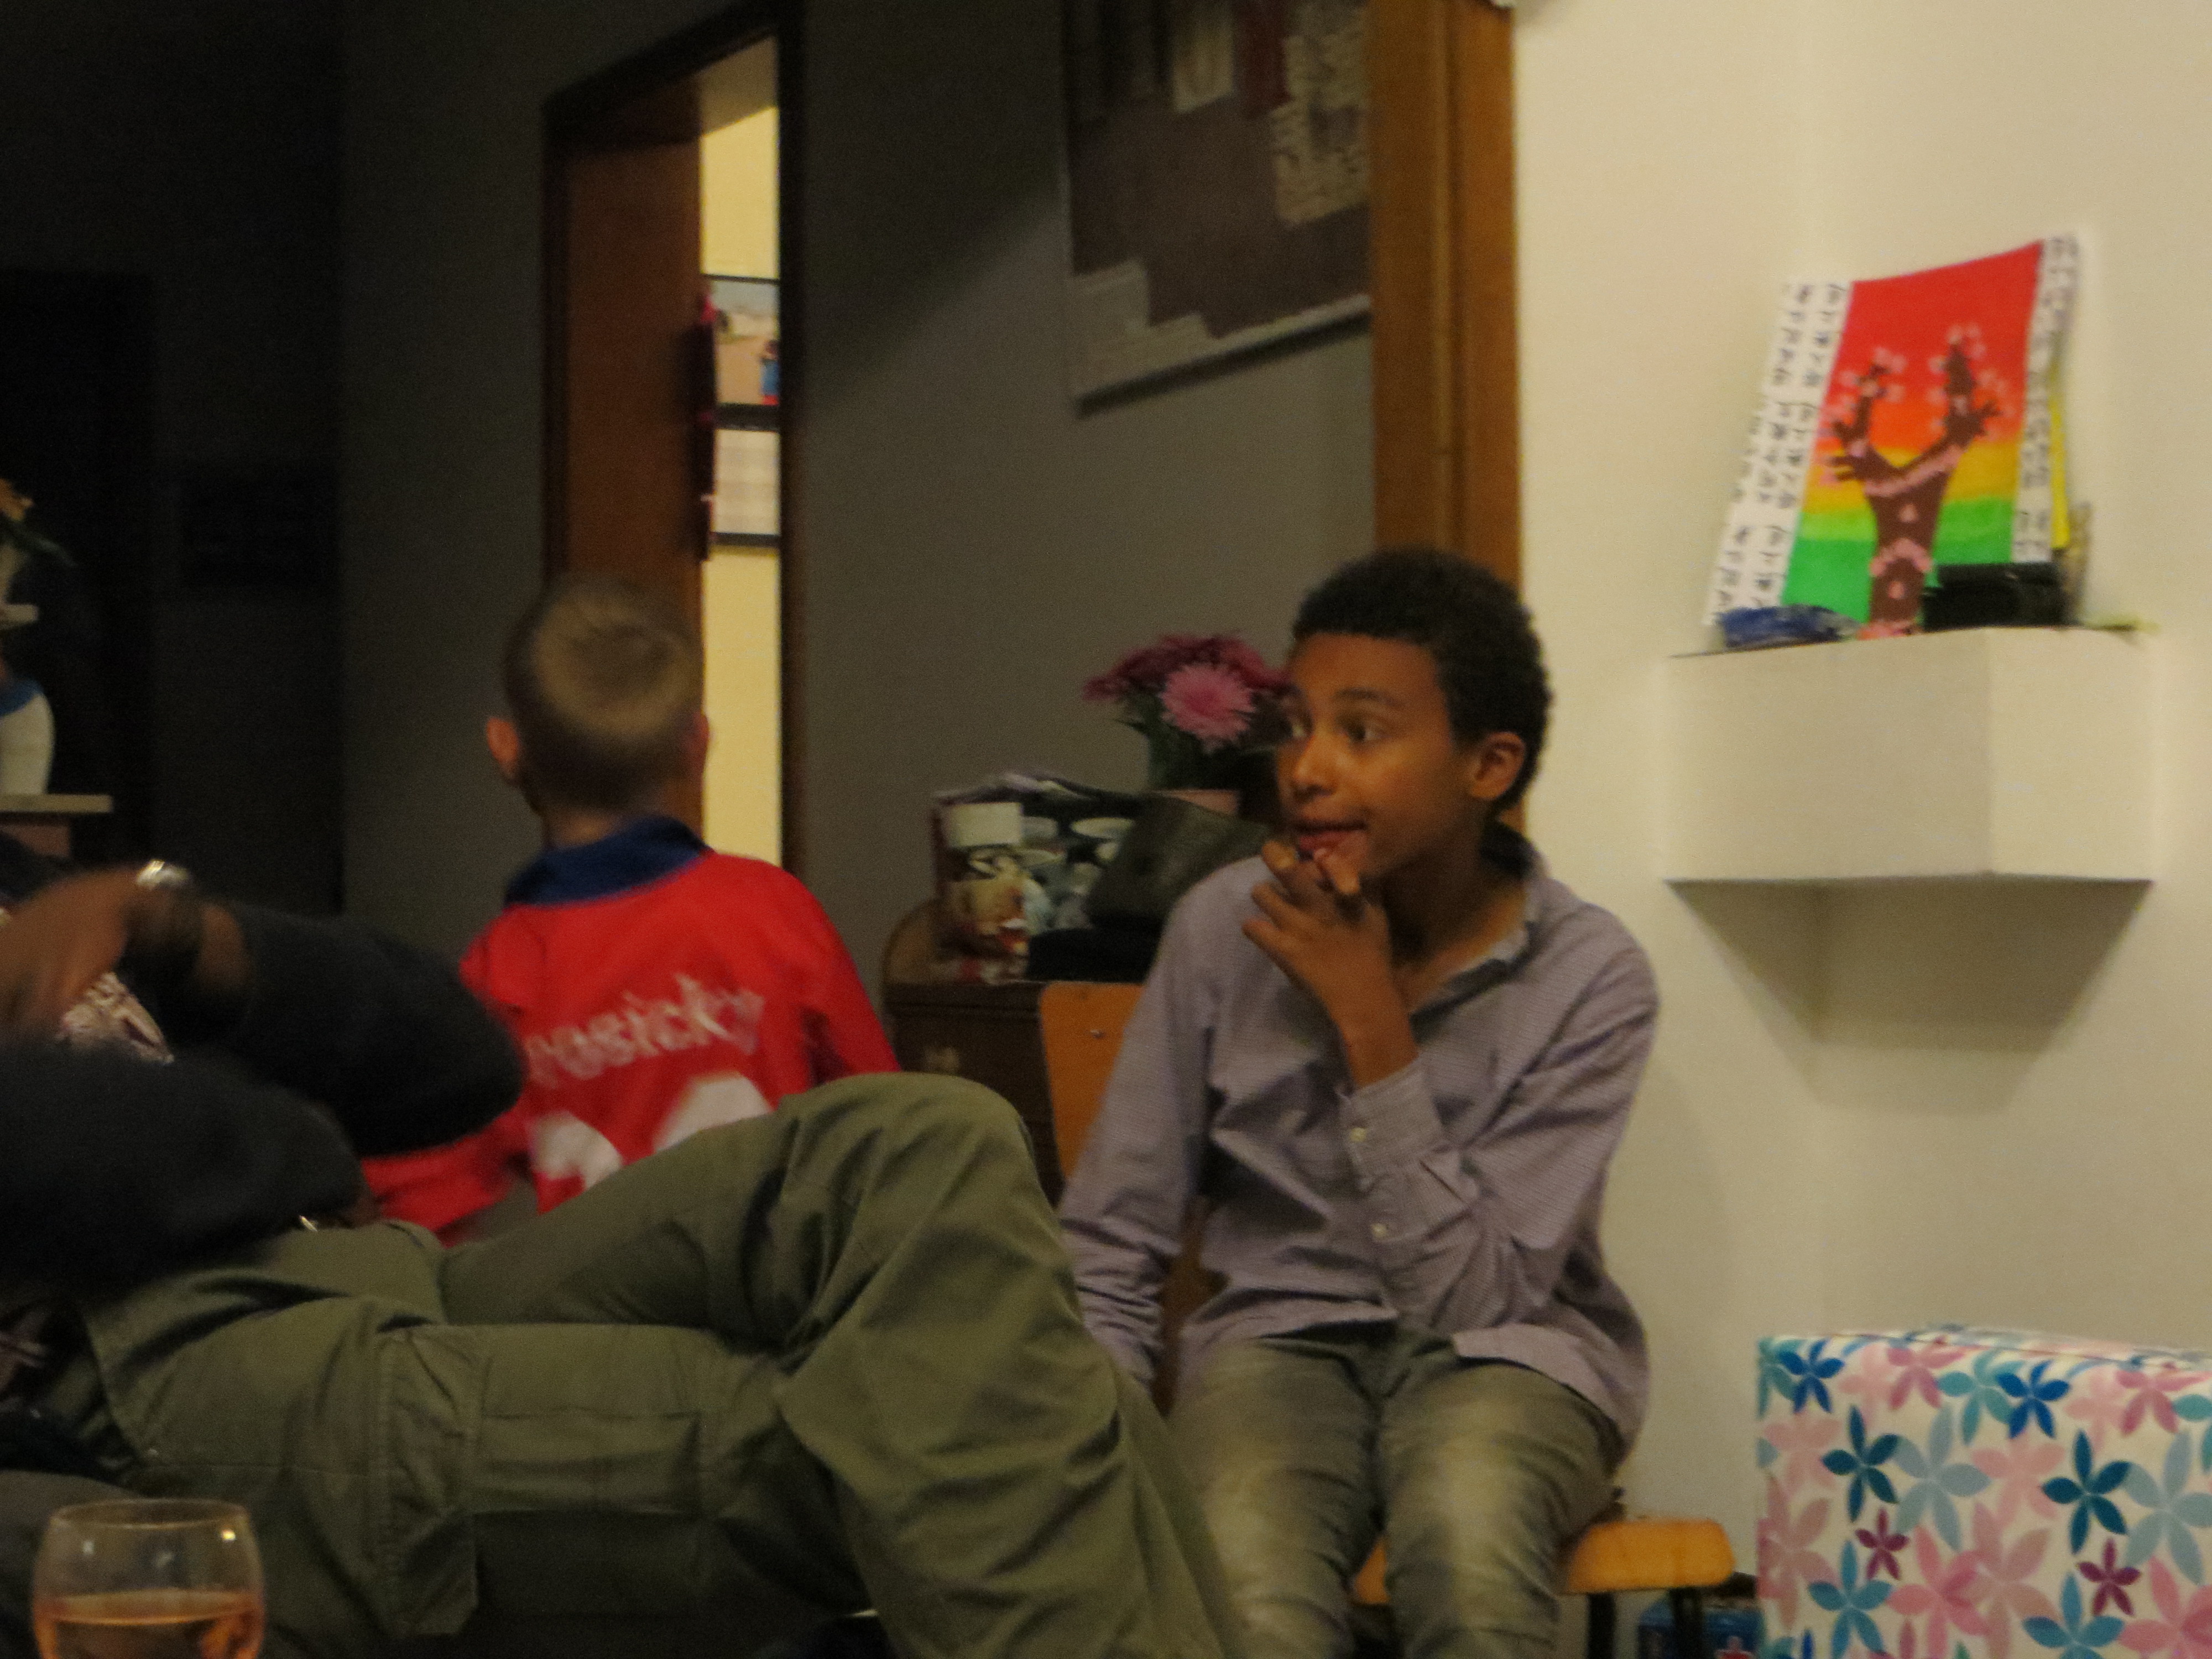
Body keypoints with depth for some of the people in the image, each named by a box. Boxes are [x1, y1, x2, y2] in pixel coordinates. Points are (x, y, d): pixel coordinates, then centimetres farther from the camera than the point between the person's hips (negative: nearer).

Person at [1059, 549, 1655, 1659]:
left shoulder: (1590, 979, -10)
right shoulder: (1224, 928, -5)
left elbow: (1467, 1295, -13)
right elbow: (1108, 1249, 1)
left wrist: (1368, 1019, -18)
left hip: (1506, 1355, 0)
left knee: (1465, 1544, -37)